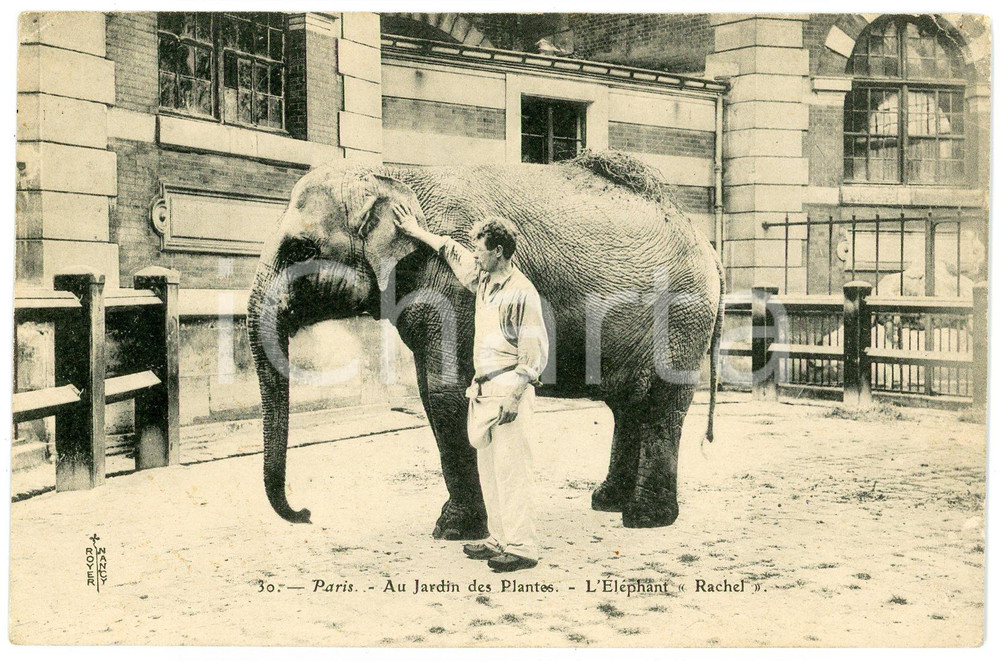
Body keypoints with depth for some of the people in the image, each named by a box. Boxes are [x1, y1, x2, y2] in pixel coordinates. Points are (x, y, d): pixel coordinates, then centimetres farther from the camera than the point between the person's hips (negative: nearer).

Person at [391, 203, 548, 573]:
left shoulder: (521, 292, -13)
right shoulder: (482, 279, 12)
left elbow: (535, 352, -15)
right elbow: (452, 252, 30)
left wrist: (513, 395, -18)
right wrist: (417, 231, 38)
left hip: (509, 390, -9)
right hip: (483, 390, 9)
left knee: (511, 468, -8)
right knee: (488, 467, 11)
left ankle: (523, 548, -2)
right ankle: (499, 540, 20)